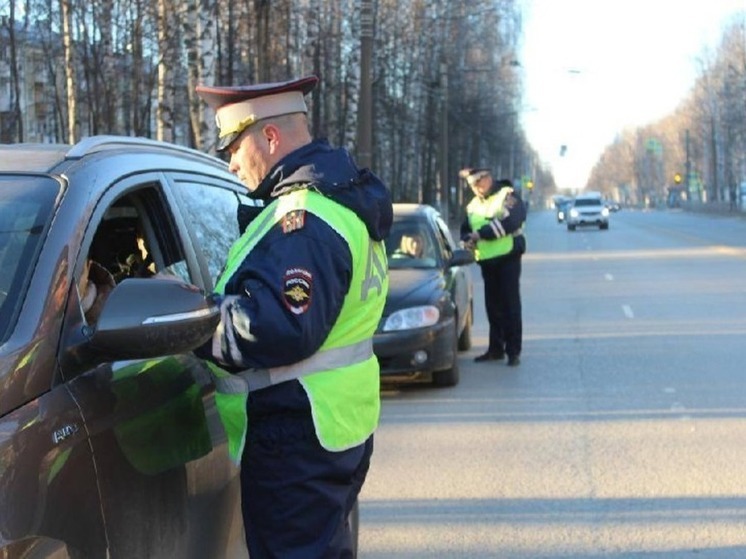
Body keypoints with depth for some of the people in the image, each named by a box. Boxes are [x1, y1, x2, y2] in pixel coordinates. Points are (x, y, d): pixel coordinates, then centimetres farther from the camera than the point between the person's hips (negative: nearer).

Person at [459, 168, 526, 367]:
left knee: (510, 305, -5)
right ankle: (496, 349, 19)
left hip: (507, 258, -6)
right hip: (486, 261, 6)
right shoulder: (473, 205, 16)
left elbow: (510, 222, -21)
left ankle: (513, 351, -2)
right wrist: (467, 239, -4)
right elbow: (466, 229, 21)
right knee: (493, 306, 10)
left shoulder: (508, 196, -5)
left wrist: (481, 233, -21)